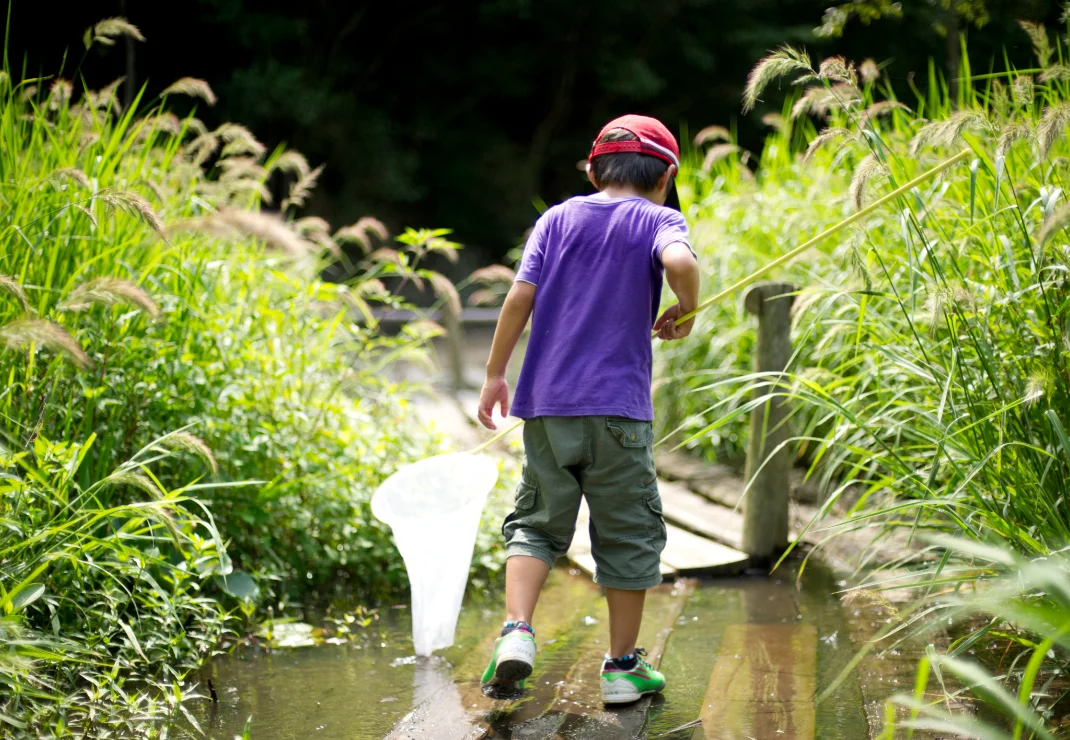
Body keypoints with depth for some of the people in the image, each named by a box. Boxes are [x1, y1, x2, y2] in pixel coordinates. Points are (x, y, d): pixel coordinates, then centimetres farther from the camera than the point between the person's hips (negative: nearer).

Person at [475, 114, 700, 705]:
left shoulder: (557, 219, 12)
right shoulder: (659, 220, 2)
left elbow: (520, 297, 3)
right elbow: (679, 262, -21)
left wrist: (495, 375, 9)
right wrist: (685, 312, -2)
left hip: (546, 404, 3)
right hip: (617, 408, -3)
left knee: (537, 522, 12)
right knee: (627, 534, 7)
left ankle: (517, 630, -10)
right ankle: (622, 667, 13)